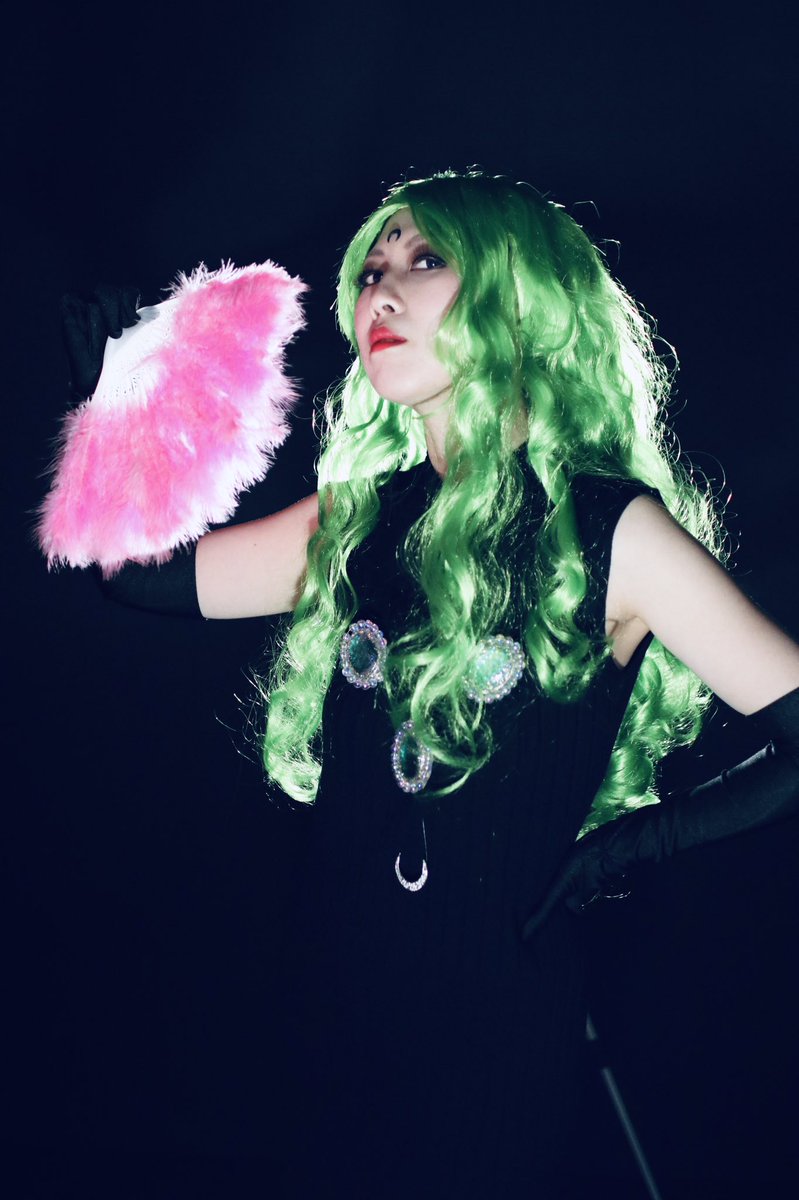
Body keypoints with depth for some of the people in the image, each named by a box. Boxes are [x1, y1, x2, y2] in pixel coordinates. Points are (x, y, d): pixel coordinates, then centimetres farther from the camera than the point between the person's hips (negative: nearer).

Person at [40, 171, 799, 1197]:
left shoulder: (612, 532, -13)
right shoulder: (358, 518, 3)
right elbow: (137, 569, 3)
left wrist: (630, 844, -11)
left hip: (499, 1017, -5)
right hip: (333, 988, 5)